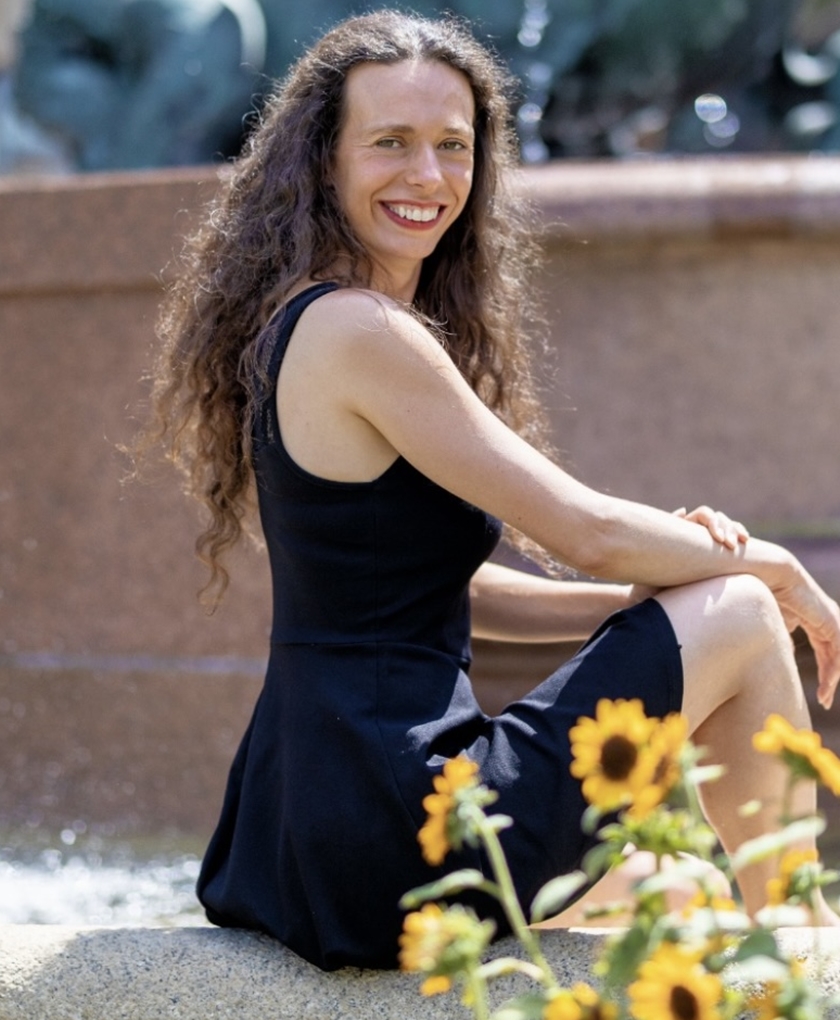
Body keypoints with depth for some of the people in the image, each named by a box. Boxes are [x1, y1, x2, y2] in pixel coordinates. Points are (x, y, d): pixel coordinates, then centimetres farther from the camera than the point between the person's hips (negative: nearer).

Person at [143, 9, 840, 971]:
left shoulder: (297, 323, 13)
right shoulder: (358, 334, -16)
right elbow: (586, 531, -13)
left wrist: (657, 597, 6)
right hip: (395, 833, -10)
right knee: (744, 619, 1)